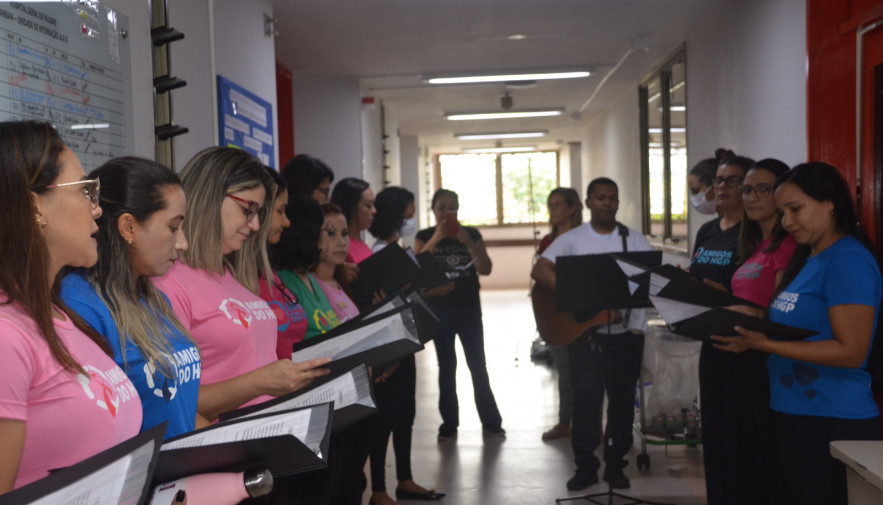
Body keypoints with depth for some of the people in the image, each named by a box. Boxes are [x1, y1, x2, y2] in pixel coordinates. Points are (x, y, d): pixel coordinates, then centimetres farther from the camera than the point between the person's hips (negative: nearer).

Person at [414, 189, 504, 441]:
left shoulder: (472, 234, 2)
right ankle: (449, 423, 16)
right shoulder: (425, 236, 1)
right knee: (446, 366, 7)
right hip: (439, 309, 0)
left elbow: (486, 269, -7)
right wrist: (435, 240, -25)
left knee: (478, 364, 3)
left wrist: (468, 243, -20)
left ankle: (491, 421, 13)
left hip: (469, 308, 0)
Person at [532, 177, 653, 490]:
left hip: (627, 332, 2)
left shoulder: (635, 240, 6)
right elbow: (539, 270, -10)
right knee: (586, 399, -1)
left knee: (622, 399, 8)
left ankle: (615, 464, 23)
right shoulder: (572, 239, 1)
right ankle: (586, 465, 14)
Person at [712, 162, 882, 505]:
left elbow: (851, 351, -21)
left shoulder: (848, 260, -15)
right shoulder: (807, 259, 12)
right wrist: (755, 323, 1)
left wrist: (764, 344, -25)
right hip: (794, 414, 9)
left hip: (835, 423, -9)